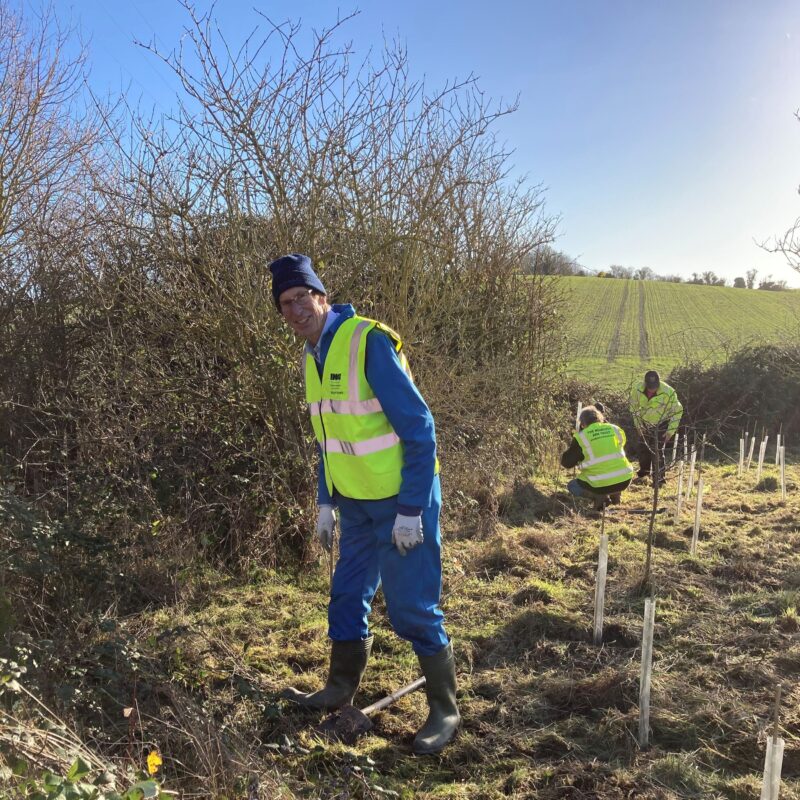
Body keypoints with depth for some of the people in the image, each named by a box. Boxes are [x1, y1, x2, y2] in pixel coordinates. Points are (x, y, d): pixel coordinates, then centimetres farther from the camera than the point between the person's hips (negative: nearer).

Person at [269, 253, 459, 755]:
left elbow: (420, 428, -20)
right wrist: (327, 503, 14)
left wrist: (411, 510, -20)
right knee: (347, 597, 17)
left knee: (412, 609, 0)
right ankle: (341, 690, 37)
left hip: (402, 500, -7)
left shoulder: (369, 343, -20)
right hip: (356, 502, 8)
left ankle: (444, 711, 18)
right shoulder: (315, 355, 5)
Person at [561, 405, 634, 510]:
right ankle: (615, 494, 14)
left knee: (572, 486, 22)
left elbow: (566, 462, 2)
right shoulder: (615, 429, 5)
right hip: (624, 481, 5)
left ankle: (599, 496, -3)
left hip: (600, 485, -4)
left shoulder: (581, 437, -6)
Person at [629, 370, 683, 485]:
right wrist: (638, 425, -1)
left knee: (657, 451, -6)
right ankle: (644, 472, 40)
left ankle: (659, 479, 10)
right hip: (645, 424, 4)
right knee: (642, 449, 15)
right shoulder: (637, 389, -22)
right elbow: (634, 407, -2)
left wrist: (671, 430, -15)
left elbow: (677, 411, -16)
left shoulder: (668, 392, -30)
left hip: (661, 424, -4)